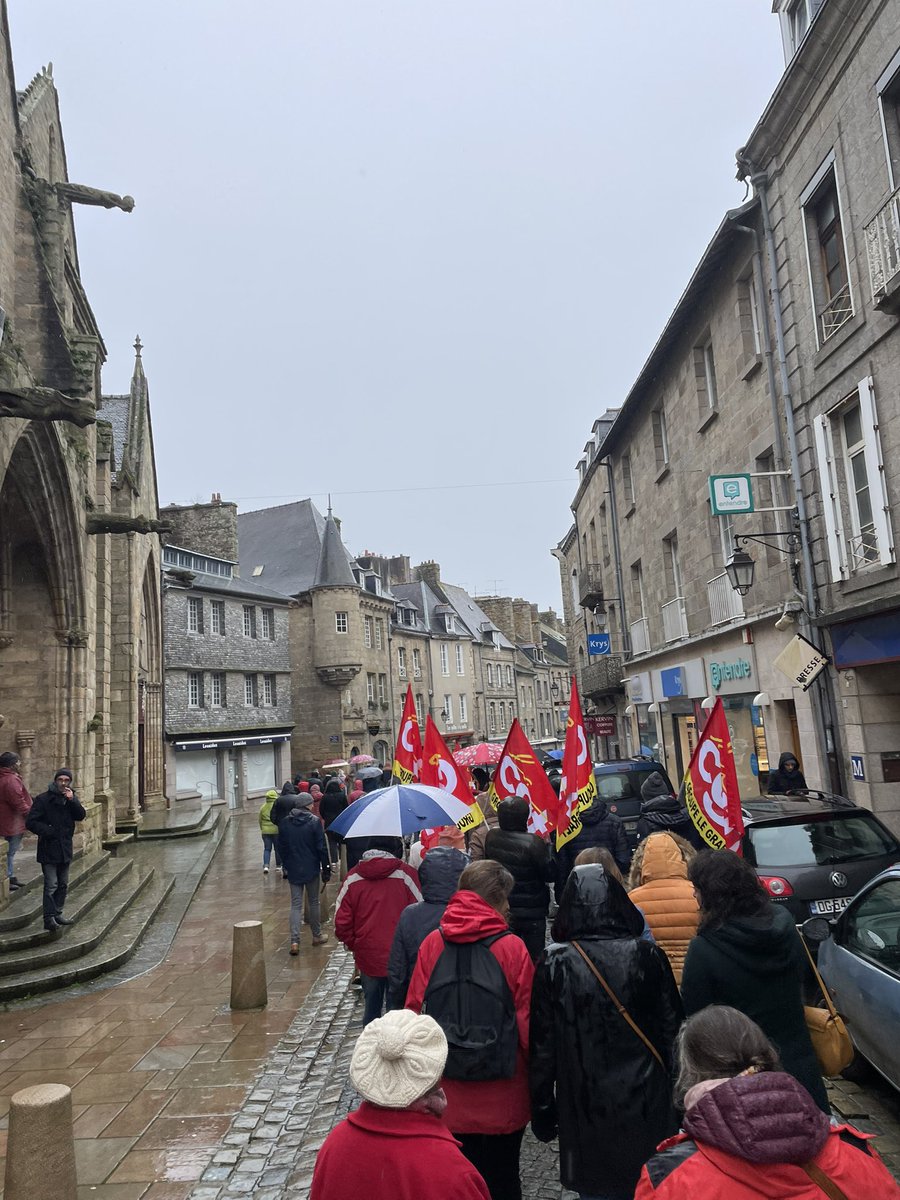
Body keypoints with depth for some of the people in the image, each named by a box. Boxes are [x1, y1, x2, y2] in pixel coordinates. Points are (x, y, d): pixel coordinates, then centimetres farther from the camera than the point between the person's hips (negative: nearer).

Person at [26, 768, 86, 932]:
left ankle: (58, 914, 24)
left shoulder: (71, 798, 7)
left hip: (65, 848, 6)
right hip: (48, 849, -6)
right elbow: (30, 822, -10)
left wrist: (72, 800, -18)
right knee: (51, 885, -9)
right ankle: (49, 918, -5)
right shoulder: (43, 799, -9)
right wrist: (47, 831, -18)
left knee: (63, 884, 13)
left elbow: (81, 816, -5)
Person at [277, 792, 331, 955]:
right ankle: (317, 936, 25)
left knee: (296, 904, 5)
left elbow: (281, 847, 6)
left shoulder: (284, 822, -1)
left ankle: (294, 941, -6)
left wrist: (285, 865, 18)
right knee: (313, 902, 13)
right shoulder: (315, 822, -12)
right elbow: (322, 847, -10)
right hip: (311, 868, -2)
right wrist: (326, 868, -3)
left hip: (293, 869, 2)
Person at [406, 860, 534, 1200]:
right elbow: (527, 1022, -11)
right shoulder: (512, 948, -16)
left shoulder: (432, 944, -9)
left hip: (448, 1096, 2)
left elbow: (414, 1010, -4)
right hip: (502, 1101, -2)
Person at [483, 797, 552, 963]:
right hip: (532, 912, -4)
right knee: (533, 958, 11)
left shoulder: (491, 837, -7)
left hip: (501, 909, 4)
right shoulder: (534, 842, -23)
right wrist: (547, 846, -5)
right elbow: (549, 875, -15)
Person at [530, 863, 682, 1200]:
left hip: (586, 1110, -2)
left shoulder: (555, 963, -11)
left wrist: (541, 1108, 5)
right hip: (646, 1106, 2)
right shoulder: (648, 956, -7)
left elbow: (542, 1043, -6)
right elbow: (672, 1028, 1)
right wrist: (671, 1089, 14)